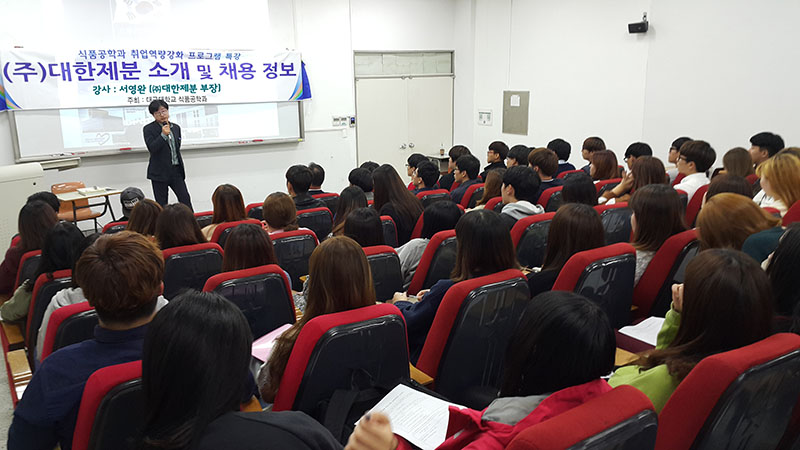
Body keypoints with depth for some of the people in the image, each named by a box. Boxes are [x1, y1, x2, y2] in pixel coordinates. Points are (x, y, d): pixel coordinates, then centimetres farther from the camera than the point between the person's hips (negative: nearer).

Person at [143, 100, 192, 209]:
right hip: (160, 172, -4)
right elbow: (152, 148, -17)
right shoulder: (148, 129, -5)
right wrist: (163, 135, -24)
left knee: (185, 199, 1)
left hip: (176, 170, 4)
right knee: (161, 204, 3)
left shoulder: (176, 127, 11)